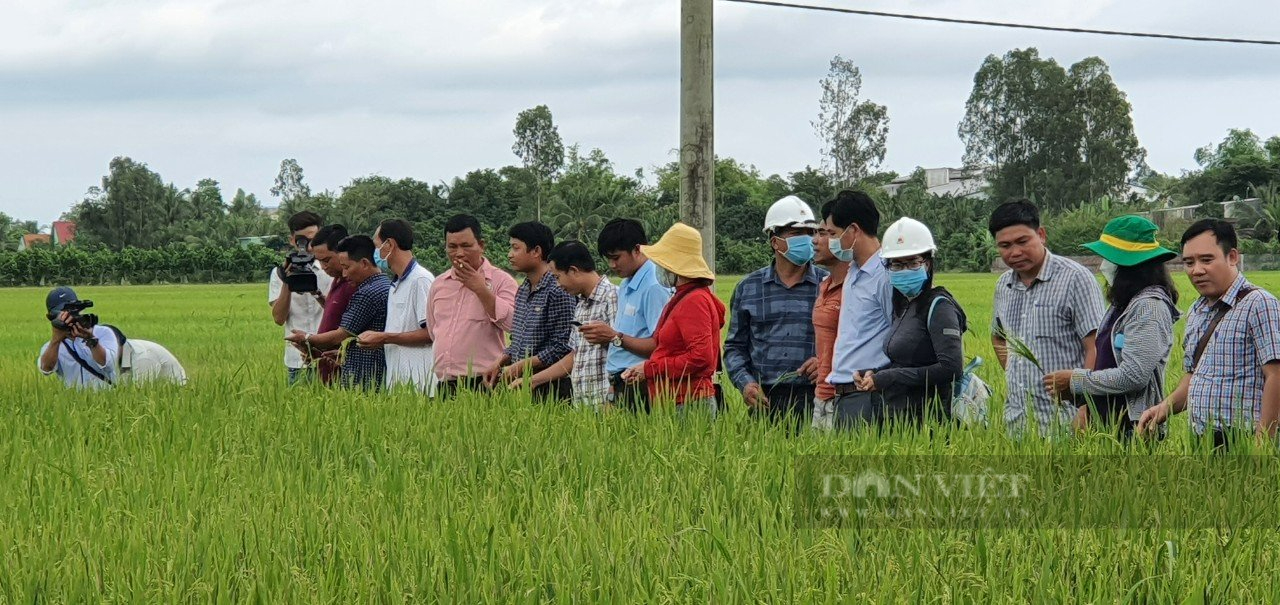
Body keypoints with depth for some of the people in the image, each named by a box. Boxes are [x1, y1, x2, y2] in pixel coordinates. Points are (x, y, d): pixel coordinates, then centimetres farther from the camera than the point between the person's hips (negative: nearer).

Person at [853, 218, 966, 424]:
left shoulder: (938, 306, -10)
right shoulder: (903, 306, 16)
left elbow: (951, 368, -19)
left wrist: (885, 378, -16)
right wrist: (875, 375, 1)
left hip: (924, 420, -8)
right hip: (895, 415, 8)